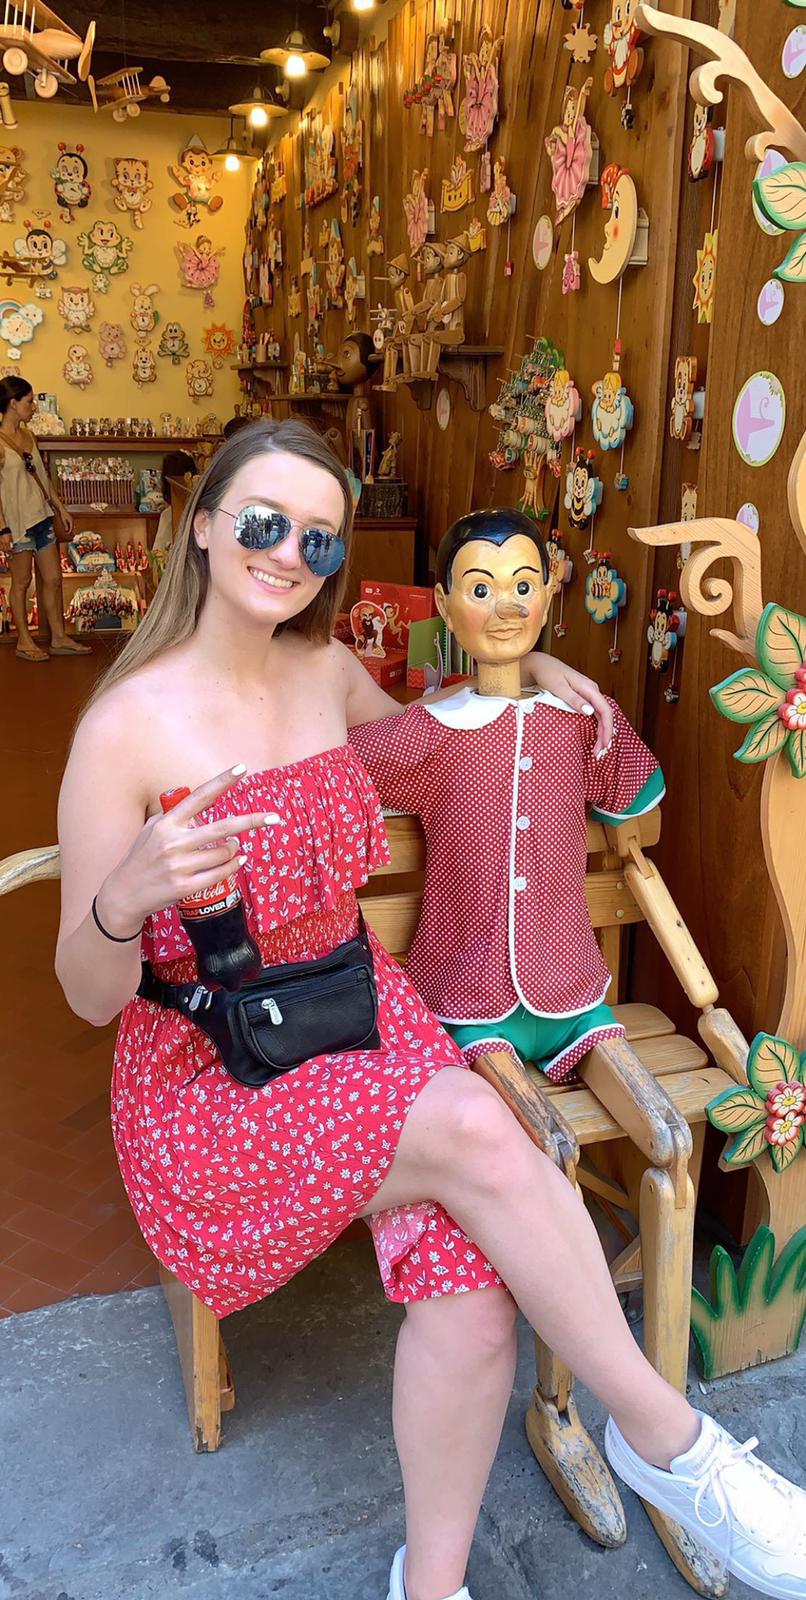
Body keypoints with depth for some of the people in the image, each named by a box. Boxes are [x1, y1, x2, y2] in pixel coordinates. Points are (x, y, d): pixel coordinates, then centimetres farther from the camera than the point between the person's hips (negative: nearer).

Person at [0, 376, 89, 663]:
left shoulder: (27, 435, 8)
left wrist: (61, 508, 17)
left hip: (41, 516, 8)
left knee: (54, 578, 10)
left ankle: (59, 638, 20)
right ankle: (24, 641, 17)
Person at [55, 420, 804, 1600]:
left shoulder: (327, 671, 4)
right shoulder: (128, 725, -13)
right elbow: (91, 997, -9)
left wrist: (523, 667, 10)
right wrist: (128, 896, -32)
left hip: (360, 1015, 5)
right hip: (209, 1068, -4)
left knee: (474, 1277, -21)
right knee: (474, 1128, -28)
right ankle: (665, 1436, -6)